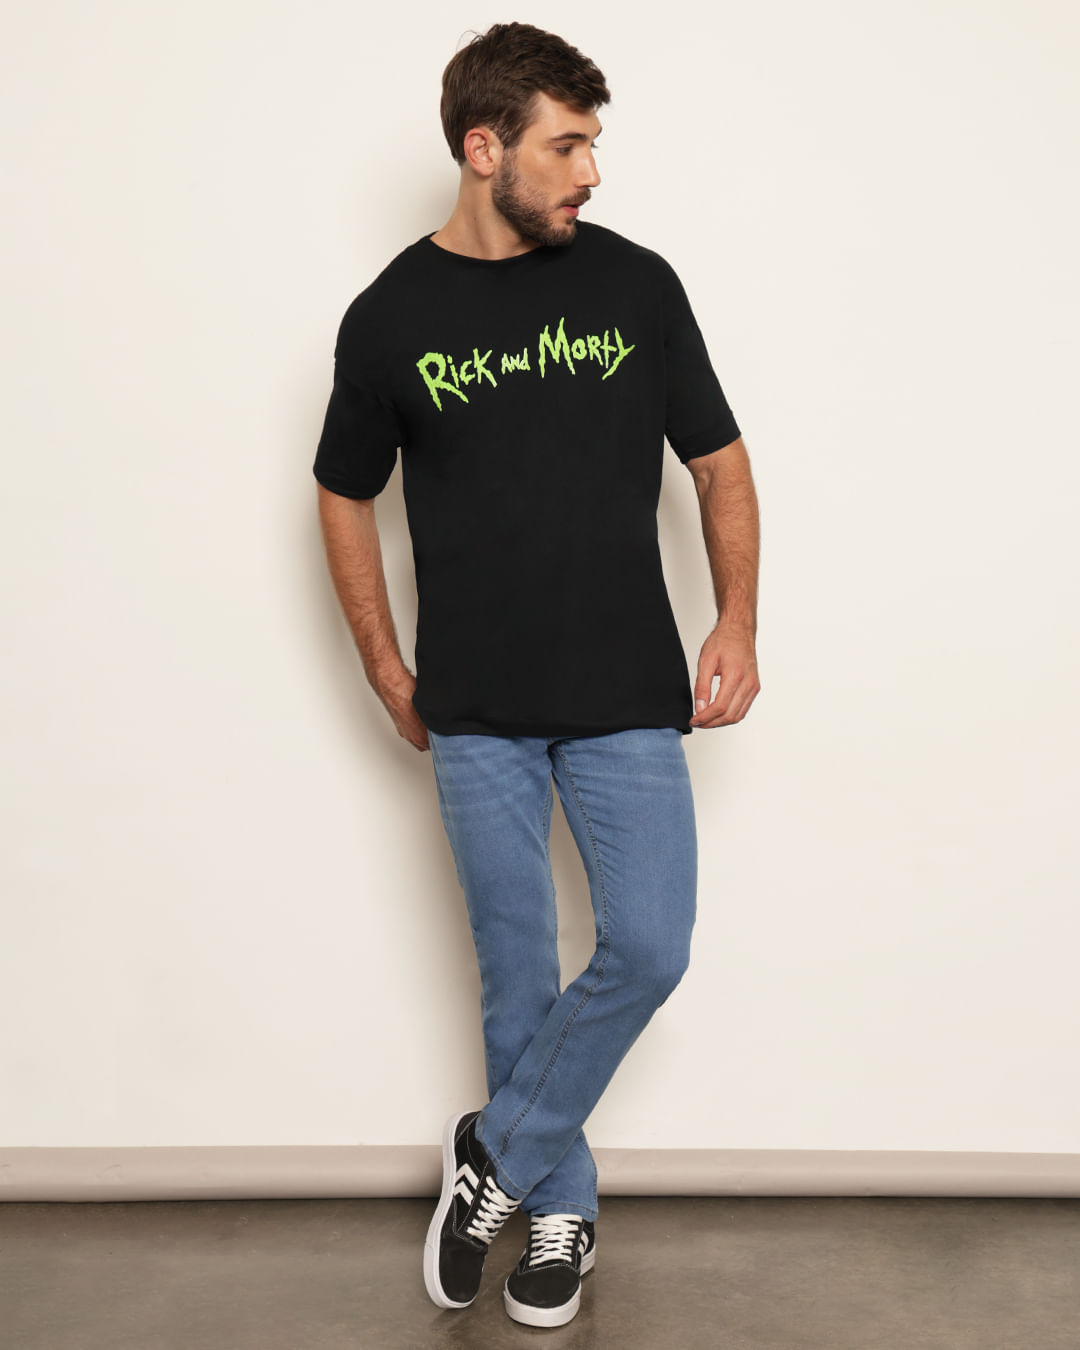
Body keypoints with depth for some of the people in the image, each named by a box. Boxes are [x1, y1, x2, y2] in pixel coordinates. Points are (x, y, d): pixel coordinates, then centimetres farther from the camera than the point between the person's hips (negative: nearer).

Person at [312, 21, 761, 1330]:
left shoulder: (636, 284, -1)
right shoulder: (391, 317, -1)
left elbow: (719, 461, 6)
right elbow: (346, 499, 10)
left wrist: (737, 624, -5)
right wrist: (388, 674, 6)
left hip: (628, 696, 1)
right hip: (476, 713, 0)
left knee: (647, 951, -4)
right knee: (517, 974, 8)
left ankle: (495, 1153, 19)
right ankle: (560, 1209, 29)